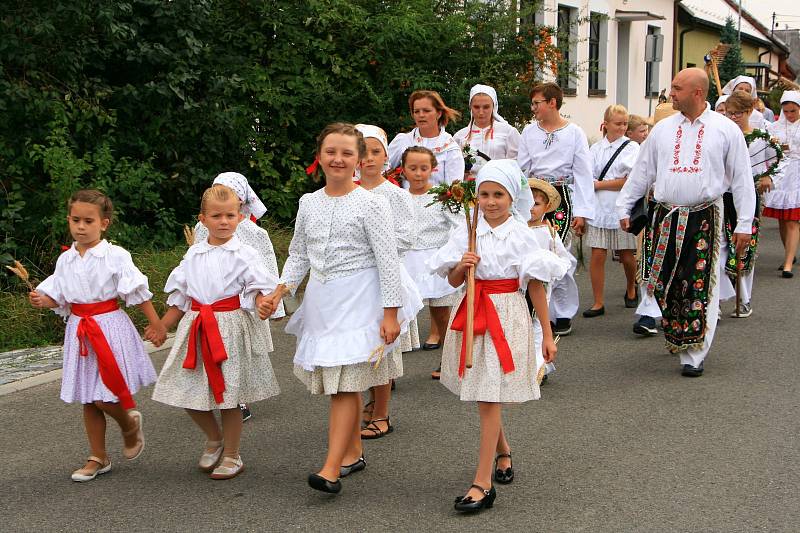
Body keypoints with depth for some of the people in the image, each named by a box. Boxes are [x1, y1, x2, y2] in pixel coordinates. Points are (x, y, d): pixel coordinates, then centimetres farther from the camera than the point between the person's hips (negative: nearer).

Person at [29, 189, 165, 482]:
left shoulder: (115, 256, -10)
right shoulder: (65, 260, 5)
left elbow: (138, 293, -8)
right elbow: (58, 298, 11)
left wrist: (156, 324, -9)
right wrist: (41, 300, -10)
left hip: (110, 326, -5)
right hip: (79, 331, 5)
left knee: (105, 397, -9)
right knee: (88, 400, 10)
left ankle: (130, 424, 24)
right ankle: (98, 458, 23)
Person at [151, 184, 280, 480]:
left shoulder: (244, 253, -6)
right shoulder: (194, 254, 7)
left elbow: (259, 288, -11)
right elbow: (180, 298, 14)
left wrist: (263, 305, -33)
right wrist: (160, 327, 13)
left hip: (231, 326, -4)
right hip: (197, 327, 5)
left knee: (228, 394, 3)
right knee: (187, 392, 6)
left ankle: (232, 456, 21)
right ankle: (214, 438, 33)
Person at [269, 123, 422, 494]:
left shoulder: (370, 204, -8)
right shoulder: (309, 203, 9)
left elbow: (388, 261, -9)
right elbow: (298, 255, 18)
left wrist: (391, 312, -12)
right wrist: (281, 290, 4)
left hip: (358, 301, -6)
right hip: (321, 302, 6)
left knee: (344, 384, -11)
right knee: (343, 383, 12)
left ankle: (331, 469, -14)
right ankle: (354, 453, 26)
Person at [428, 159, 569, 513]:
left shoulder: (520, 235, -6)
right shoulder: (466, 231, 3)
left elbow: (536, 286, -2)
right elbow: (453, 281, 8)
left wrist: (547, 334, -1)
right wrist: (462, 266, -15)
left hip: (506, 316, -4)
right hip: (473, 314, 5)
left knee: (489, 399, -8)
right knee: (484, 396, 15)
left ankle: (483, 483, -4)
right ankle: (503, 451, 42)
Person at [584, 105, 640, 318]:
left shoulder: (632, 147, 1)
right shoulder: (595, 148, 9)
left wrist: (599, 184, -7)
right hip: (599, 208, 2)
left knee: (627, 256, 6)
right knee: (597, 255, -3)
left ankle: (631, 289, 35)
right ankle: (598, 303, 5)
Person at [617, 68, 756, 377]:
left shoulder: (726, 130, 0)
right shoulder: (663, 129, 9)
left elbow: (741, 178, 1)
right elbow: (641, 171, 15)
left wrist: (744, 223, -2)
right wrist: (624, 207, 13)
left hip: (705, 218, -3)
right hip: (667, 218, 3)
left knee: (700, 287, -3)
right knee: (665, 283, 5)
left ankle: (693, 356, 3)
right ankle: (677, 338, 26)